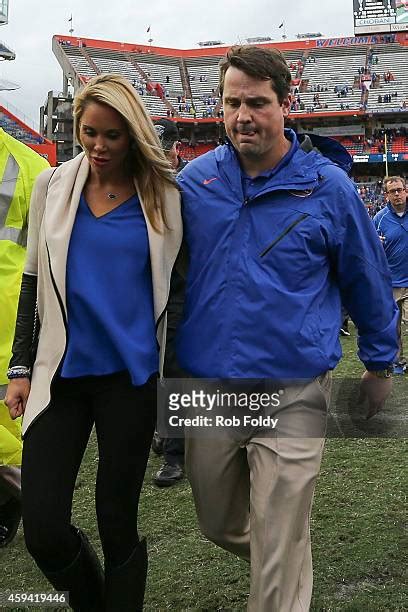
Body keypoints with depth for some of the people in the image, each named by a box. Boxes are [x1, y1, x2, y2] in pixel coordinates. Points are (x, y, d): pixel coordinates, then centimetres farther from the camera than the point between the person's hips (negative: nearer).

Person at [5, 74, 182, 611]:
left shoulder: (163, 196, 0)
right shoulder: (52, 187, 4)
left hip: (131, 375, -1)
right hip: (60, 374, 2)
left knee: (117, 522, 5)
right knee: (43, 531, -2)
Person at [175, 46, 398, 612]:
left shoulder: (328, 186, -7)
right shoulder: (195, 180, 0)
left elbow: (368, 281, 5)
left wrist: (379, 364, 12)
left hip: (293, 395, -3)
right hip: (207, 386, 4)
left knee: (278, 554, 3)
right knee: (219, 525, 22)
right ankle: (277, 560, 54)